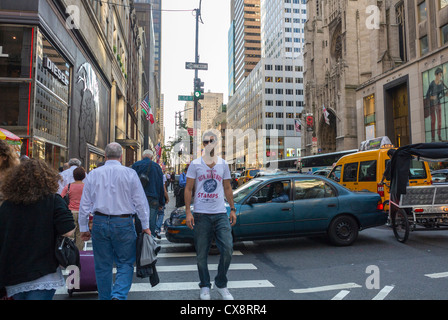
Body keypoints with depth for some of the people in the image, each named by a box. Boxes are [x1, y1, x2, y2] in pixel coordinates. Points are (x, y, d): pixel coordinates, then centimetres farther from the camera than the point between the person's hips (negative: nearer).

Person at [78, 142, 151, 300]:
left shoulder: (93, 174, 4)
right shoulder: (130, 173, -4)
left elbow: (84, 204, 7)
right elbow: (140, 202, -3)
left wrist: (83, 228, 15)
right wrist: (145, 226, 4)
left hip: (100, 223, 3)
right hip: (123, 223, -2)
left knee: (102, 265, 14)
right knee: (125, 263, 8)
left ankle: (105, 297, 23)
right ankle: (119, 295, -10)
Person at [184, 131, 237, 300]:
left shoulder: (223, 164, 11)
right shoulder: (195, 164, 3)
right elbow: (188, 189, 2)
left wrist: (233, 209, 10)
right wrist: (188, 212, -6)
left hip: (221, 214, 2)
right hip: (201, 214, -2)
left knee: (228, 249, -5)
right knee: (201, 254, 6)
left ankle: (221, 284, 15)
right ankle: (205, 286, 24)